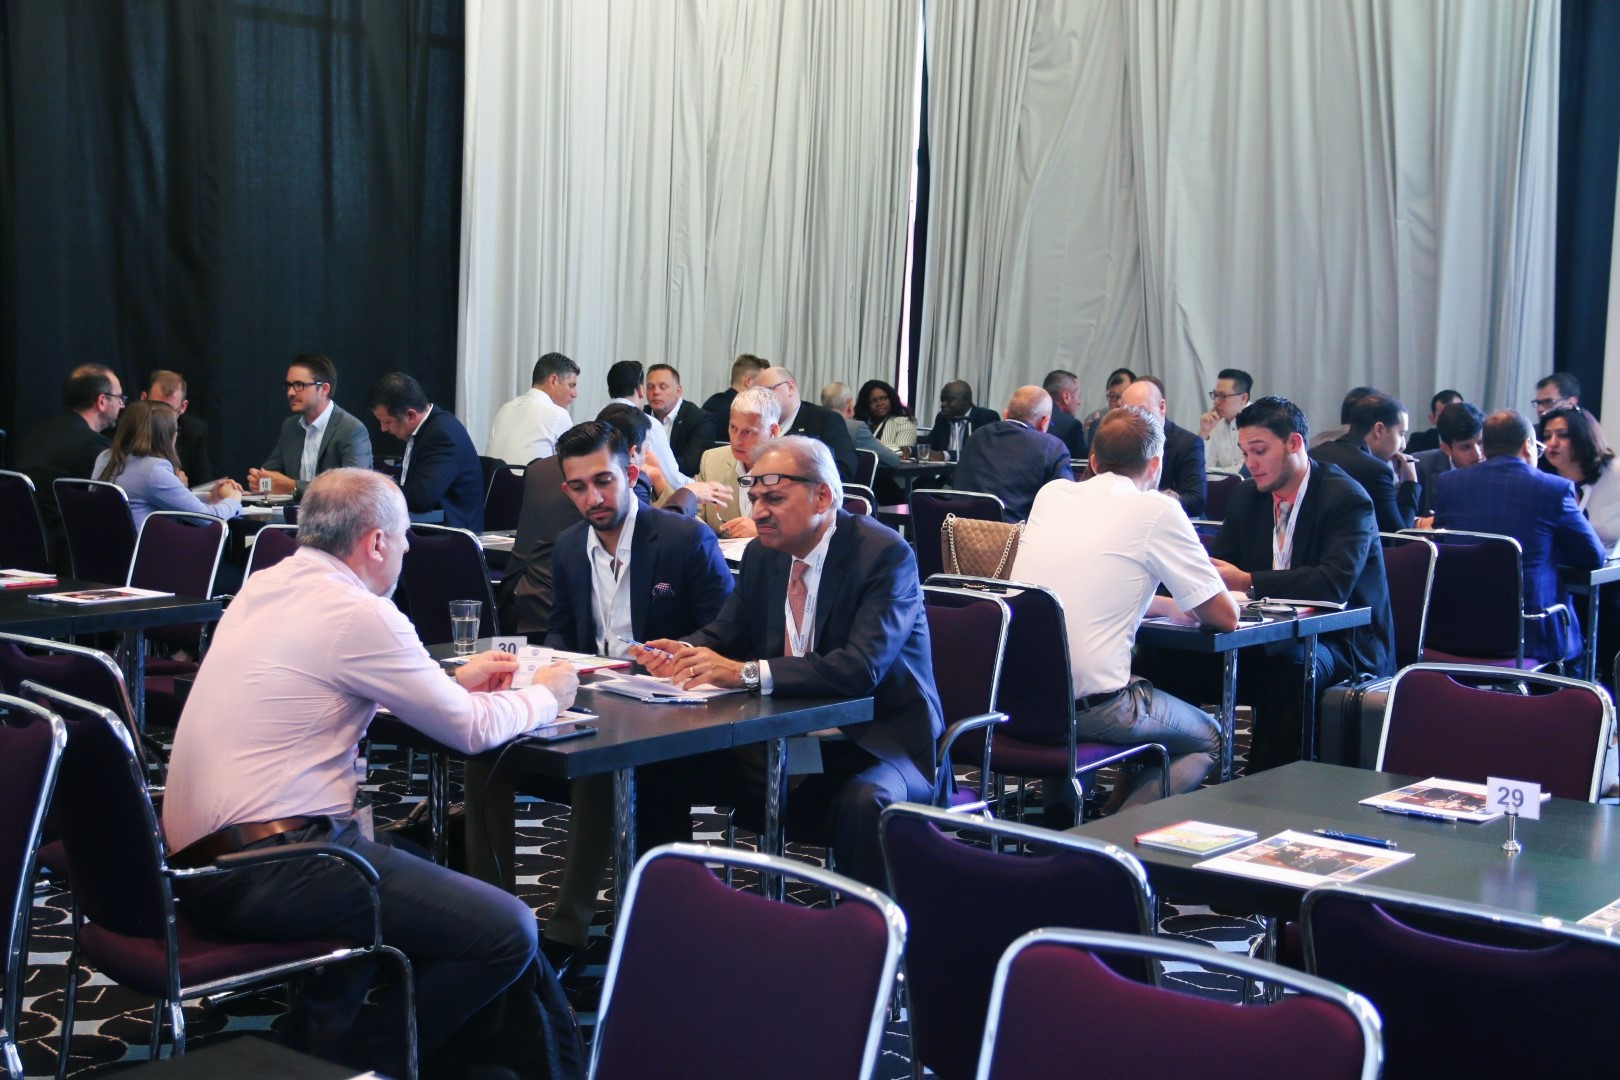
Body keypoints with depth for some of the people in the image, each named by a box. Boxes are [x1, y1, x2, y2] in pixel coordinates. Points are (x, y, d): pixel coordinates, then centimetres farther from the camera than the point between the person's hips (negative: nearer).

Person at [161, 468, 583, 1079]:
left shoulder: (264, 587, 11)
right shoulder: (356, 614, -15)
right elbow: (471, 730, -7)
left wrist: (454, 682, 27)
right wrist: (545, 695, 12)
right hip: (265, 874, -10)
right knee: (507, 934, -12)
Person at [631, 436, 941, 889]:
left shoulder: (884, 554, -17)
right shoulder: (762, 554, 5)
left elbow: (861, 667, -30)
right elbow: (725, 634, 15)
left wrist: (747, 672, -36)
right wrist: (682, 652, -11)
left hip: (874, 745, -6)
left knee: (864, 802, -39)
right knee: (659, 767, -3)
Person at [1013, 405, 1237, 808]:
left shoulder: (1050, 494, 9)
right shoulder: (1157, 510, -6)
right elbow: (1225, 616, 0)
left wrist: (1162, 605, 29)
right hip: (1092, 709, -6)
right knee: (1208, 739, 20)